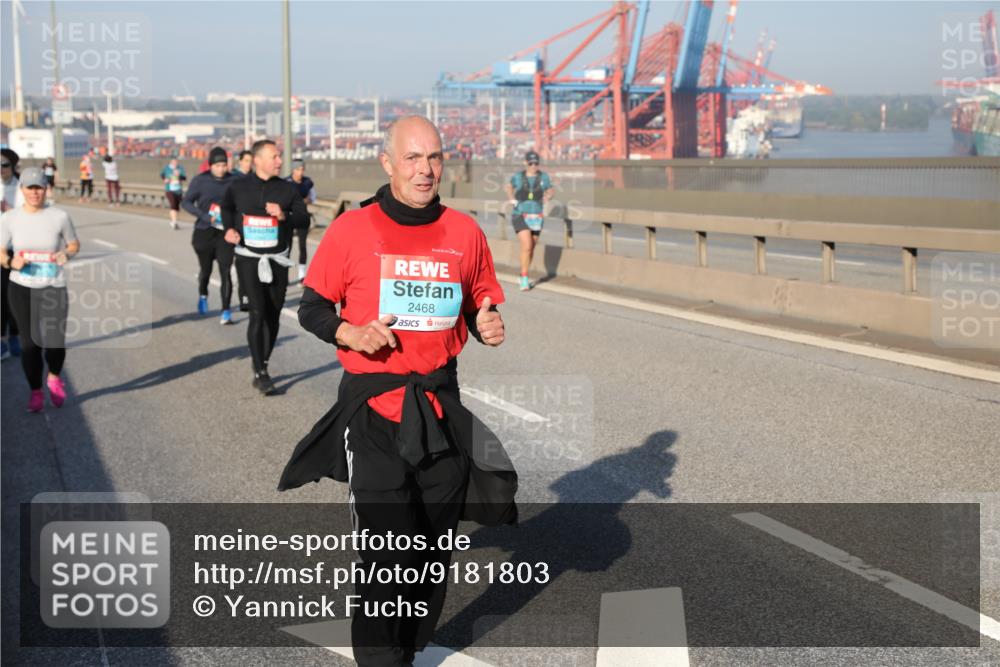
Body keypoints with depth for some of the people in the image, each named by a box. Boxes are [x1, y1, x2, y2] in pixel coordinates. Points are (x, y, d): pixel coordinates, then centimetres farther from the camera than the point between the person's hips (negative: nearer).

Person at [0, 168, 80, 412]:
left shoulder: (60, 217, -5)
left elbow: (74, 245, 8)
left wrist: (66, 254, -14)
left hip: (54, 289, -1)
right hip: (21, 288, 1)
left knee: (55, 341, -5)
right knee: (30, 341, 1)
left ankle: (54, 378, 29)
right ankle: (35, 392, 20)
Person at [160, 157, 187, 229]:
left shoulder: (180, 168, -1)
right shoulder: (167, 168, -3)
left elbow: (185, 178, -9)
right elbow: (162, 175, 16)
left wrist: (179, 175, -27)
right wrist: (165, 179, -3)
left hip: (179, 190, 3)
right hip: (170, 190, -3)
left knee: (177, 207, 11)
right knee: (173, 206, -19)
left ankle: (172, 221, 31)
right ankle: (174, 222, -26)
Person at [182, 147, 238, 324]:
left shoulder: (234, 181, -5)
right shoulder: (200, 180, -7)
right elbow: (186, 202, -5)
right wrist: (204, 216, -19)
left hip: (225, 233, -1)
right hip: (204, 232, 1)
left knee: (225, 272, -10)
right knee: (205, 268, 18)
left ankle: (226, 311, -6)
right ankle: (203, 296, 48)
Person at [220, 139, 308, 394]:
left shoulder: (287, 188, 1)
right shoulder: (238, 186, -1)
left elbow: (303, 215, -2)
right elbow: (226, 207, 18)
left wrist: (284, 215, -20)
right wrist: (229, 228, 2)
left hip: (277, 260, 2)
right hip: (248, 258, -2)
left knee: (273, 314, 7)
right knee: (257, 312, -12)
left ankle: (263, 365, 23)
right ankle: (260, 373, -8)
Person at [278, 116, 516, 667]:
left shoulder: (464, 232, 3)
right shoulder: (352, 229, -5)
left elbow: (480, 306, 16)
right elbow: (311, 308, 3)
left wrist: (488, 326, -7)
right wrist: (351, 334, -16)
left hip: (440, 405, 4)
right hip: (371, 404, -3)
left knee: (433, 549, 10)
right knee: (386, 547, -9)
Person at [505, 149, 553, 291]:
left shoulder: (543, 177, -1)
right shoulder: (518, 177, -3)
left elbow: (550, 191, 13)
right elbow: (509, 187, 17)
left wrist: (547, 197, -7)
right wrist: (512, 199, 2)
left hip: (536, 217, 3)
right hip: (520, 216, -3)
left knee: (531, 248, 13)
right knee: (526, 246, -19)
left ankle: (523, 276, 34)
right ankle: (525, 280, -12)